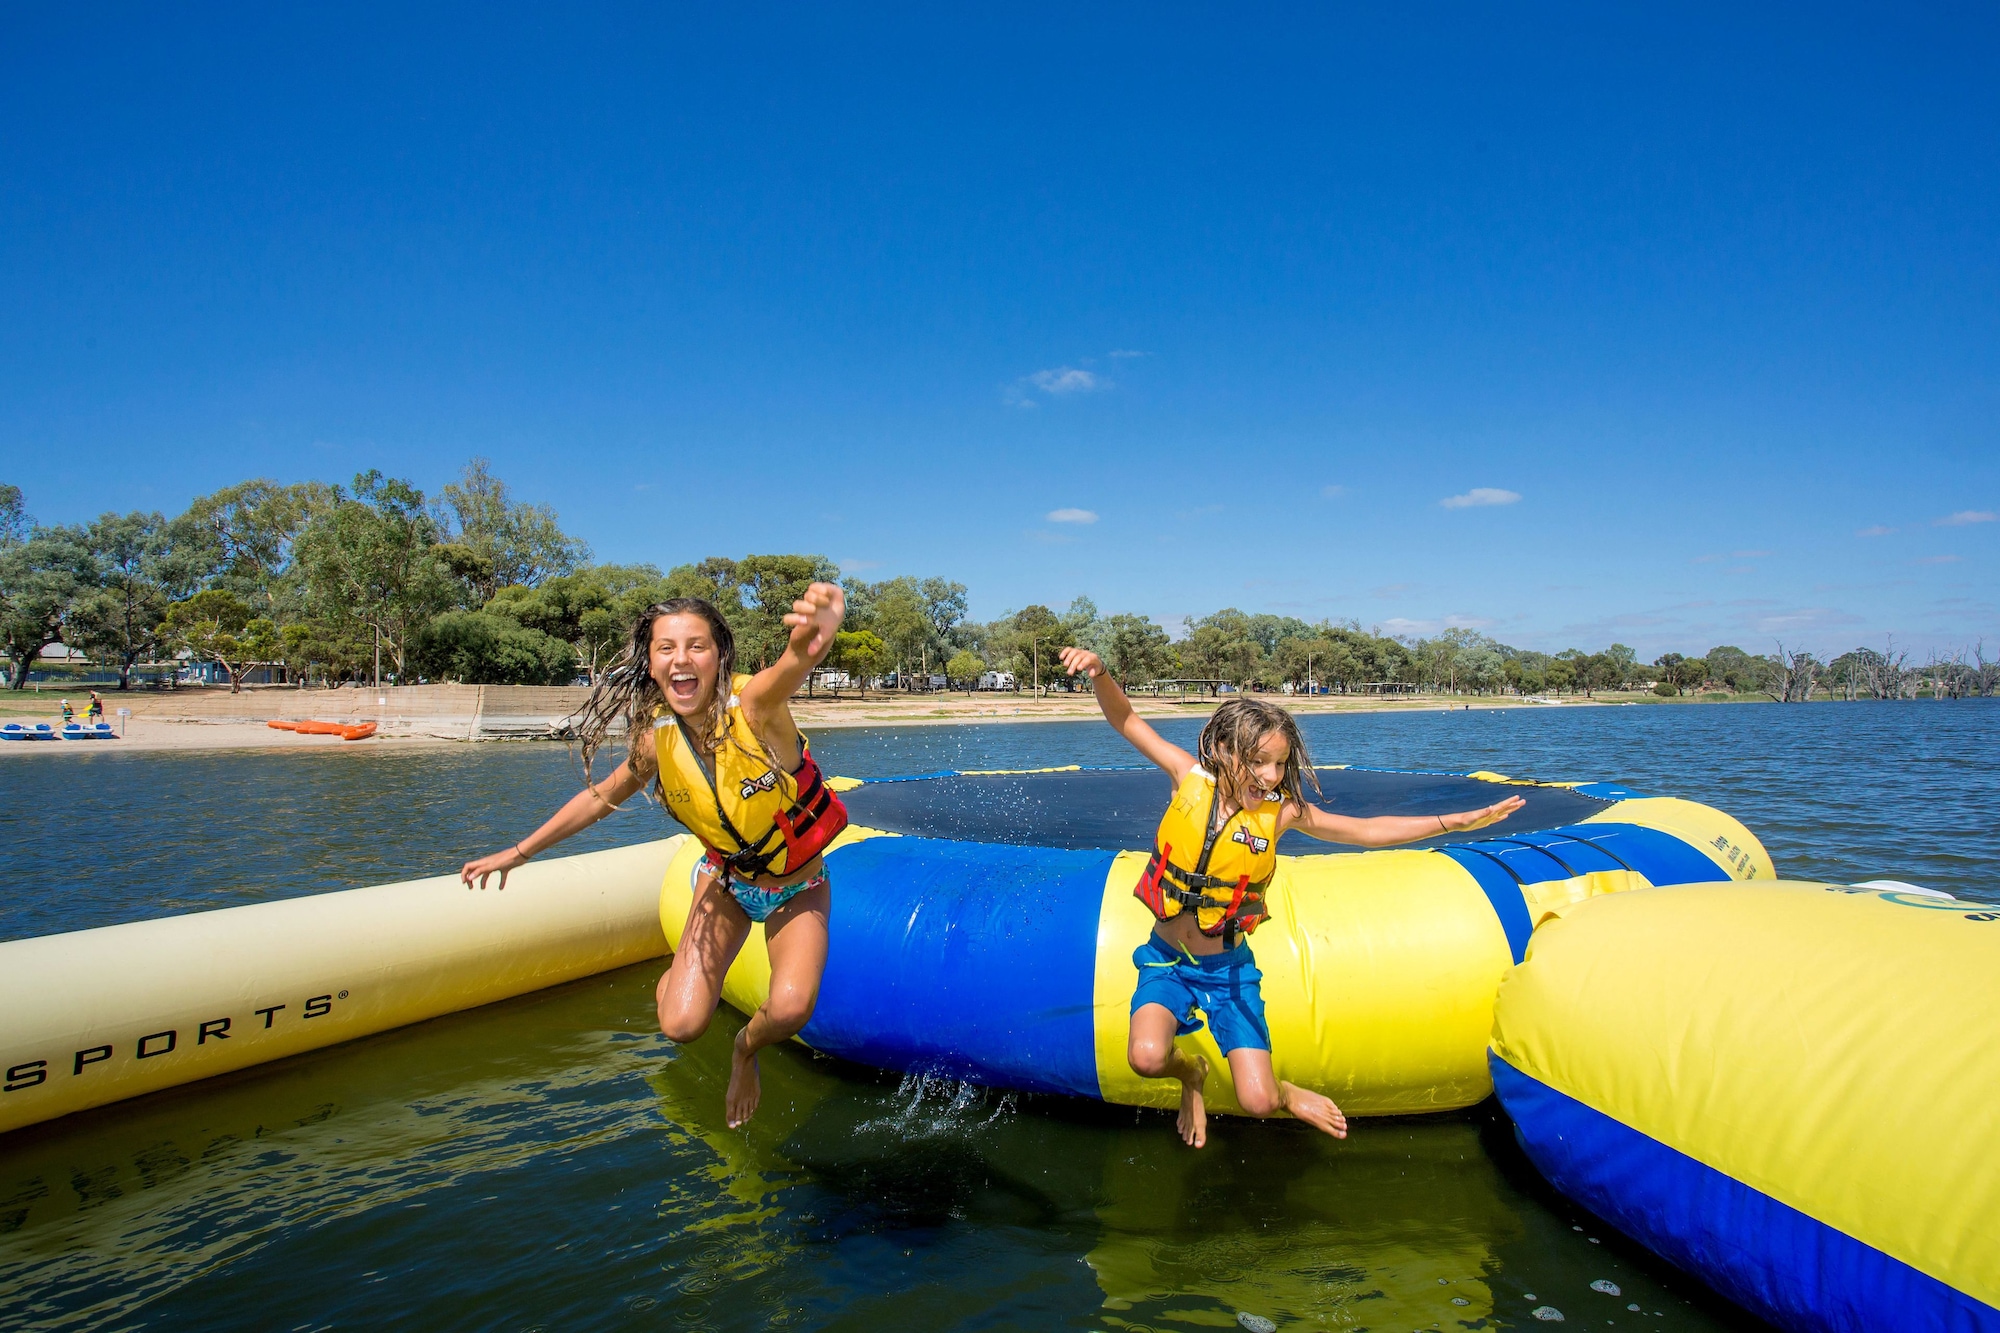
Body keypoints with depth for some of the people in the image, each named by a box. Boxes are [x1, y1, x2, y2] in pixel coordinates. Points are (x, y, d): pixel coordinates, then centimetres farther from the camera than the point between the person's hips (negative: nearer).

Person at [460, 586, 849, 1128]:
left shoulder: (753, 705, -31)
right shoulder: (657, 737, -17)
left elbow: (792, 664, -56)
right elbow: (602, 796, 4)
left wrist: (813, 637, -80)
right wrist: (519, 852, 10)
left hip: (798, 888, -3)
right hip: (727, 881, 3)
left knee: (790, 1008, -24)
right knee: (681, 1025, -10)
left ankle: (746, 1051, 13)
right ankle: (679, 974, 27)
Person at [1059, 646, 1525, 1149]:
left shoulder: (1280, 811, -11)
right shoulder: (1191, 777, -12)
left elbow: (1368, 830, -3)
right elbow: (1126, 720, -10)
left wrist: (1457, 821, -8)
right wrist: (1099, 674, -28)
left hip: (1229, 968, 0)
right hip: (1167, 959, 0)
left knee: (1257, 1102, -8)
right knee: (1146, 1057, -26)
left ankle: (1284, 1093, 32)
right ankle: (1191, 1072, 12)